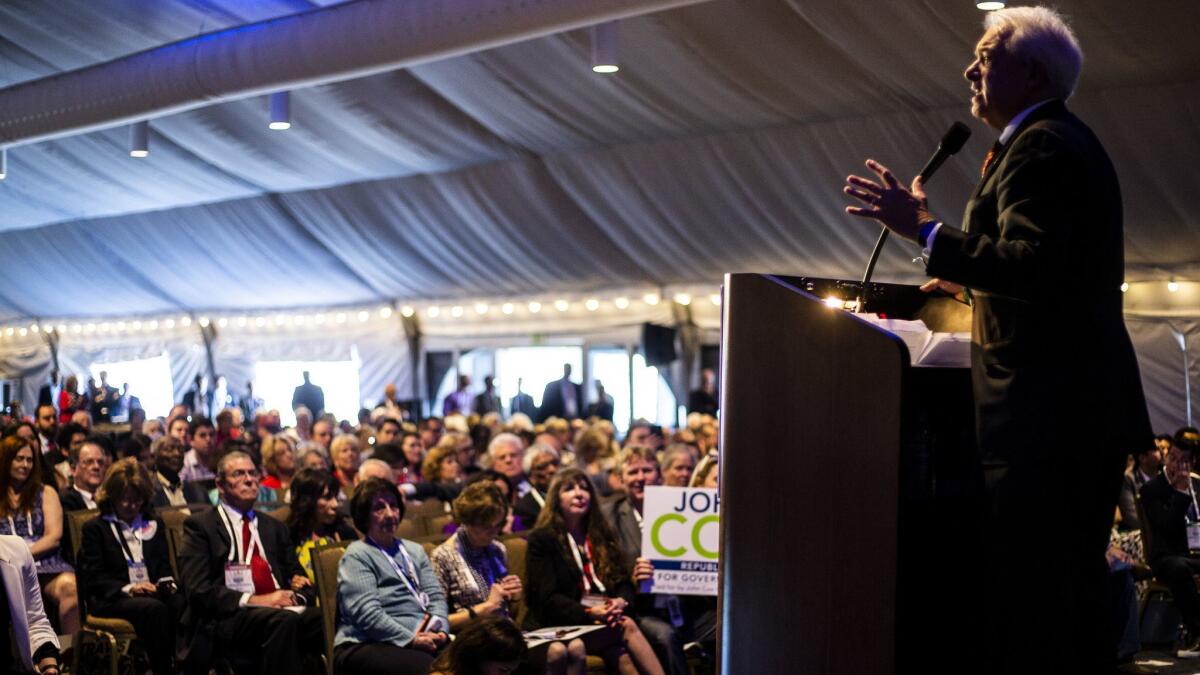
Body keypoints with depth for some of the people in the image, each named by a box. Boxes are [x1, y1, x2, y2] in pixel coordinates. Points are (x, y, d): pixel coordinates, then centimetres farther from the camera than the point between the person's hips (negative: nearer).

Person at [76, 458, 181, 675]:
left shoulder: (154, 525, 25)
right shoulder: (95, 528, 10)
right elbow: (92, 578, 0)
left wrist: (166, 582, -1)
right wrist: (128, 589, -15)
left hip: (152, 594, 4)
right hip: (111, 600, -4)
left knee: (183, 605, -33)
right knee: (155, 609, -37)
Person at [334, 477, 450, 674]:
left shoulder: (415, 551, 25)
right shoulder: (357, 556, 3)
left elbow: (435, 596, 16)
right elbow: (367, 613, -10)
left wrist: (439, 631, -5)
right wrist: (411, 640, -17)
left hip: (423, 638, 6)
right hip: (368, 646, -6)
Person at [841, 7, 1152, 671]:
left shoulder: (1039, 147, -10)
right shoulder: (1071, 143, 22)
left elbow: (1033, 268, -23)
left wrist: (923, 229, -20)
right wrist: (975, 284, 24)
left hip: (1044, 411, -11)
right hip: (1090, 411, 11)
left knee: (1023, 598, -11)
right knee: (1072, 585, 16)